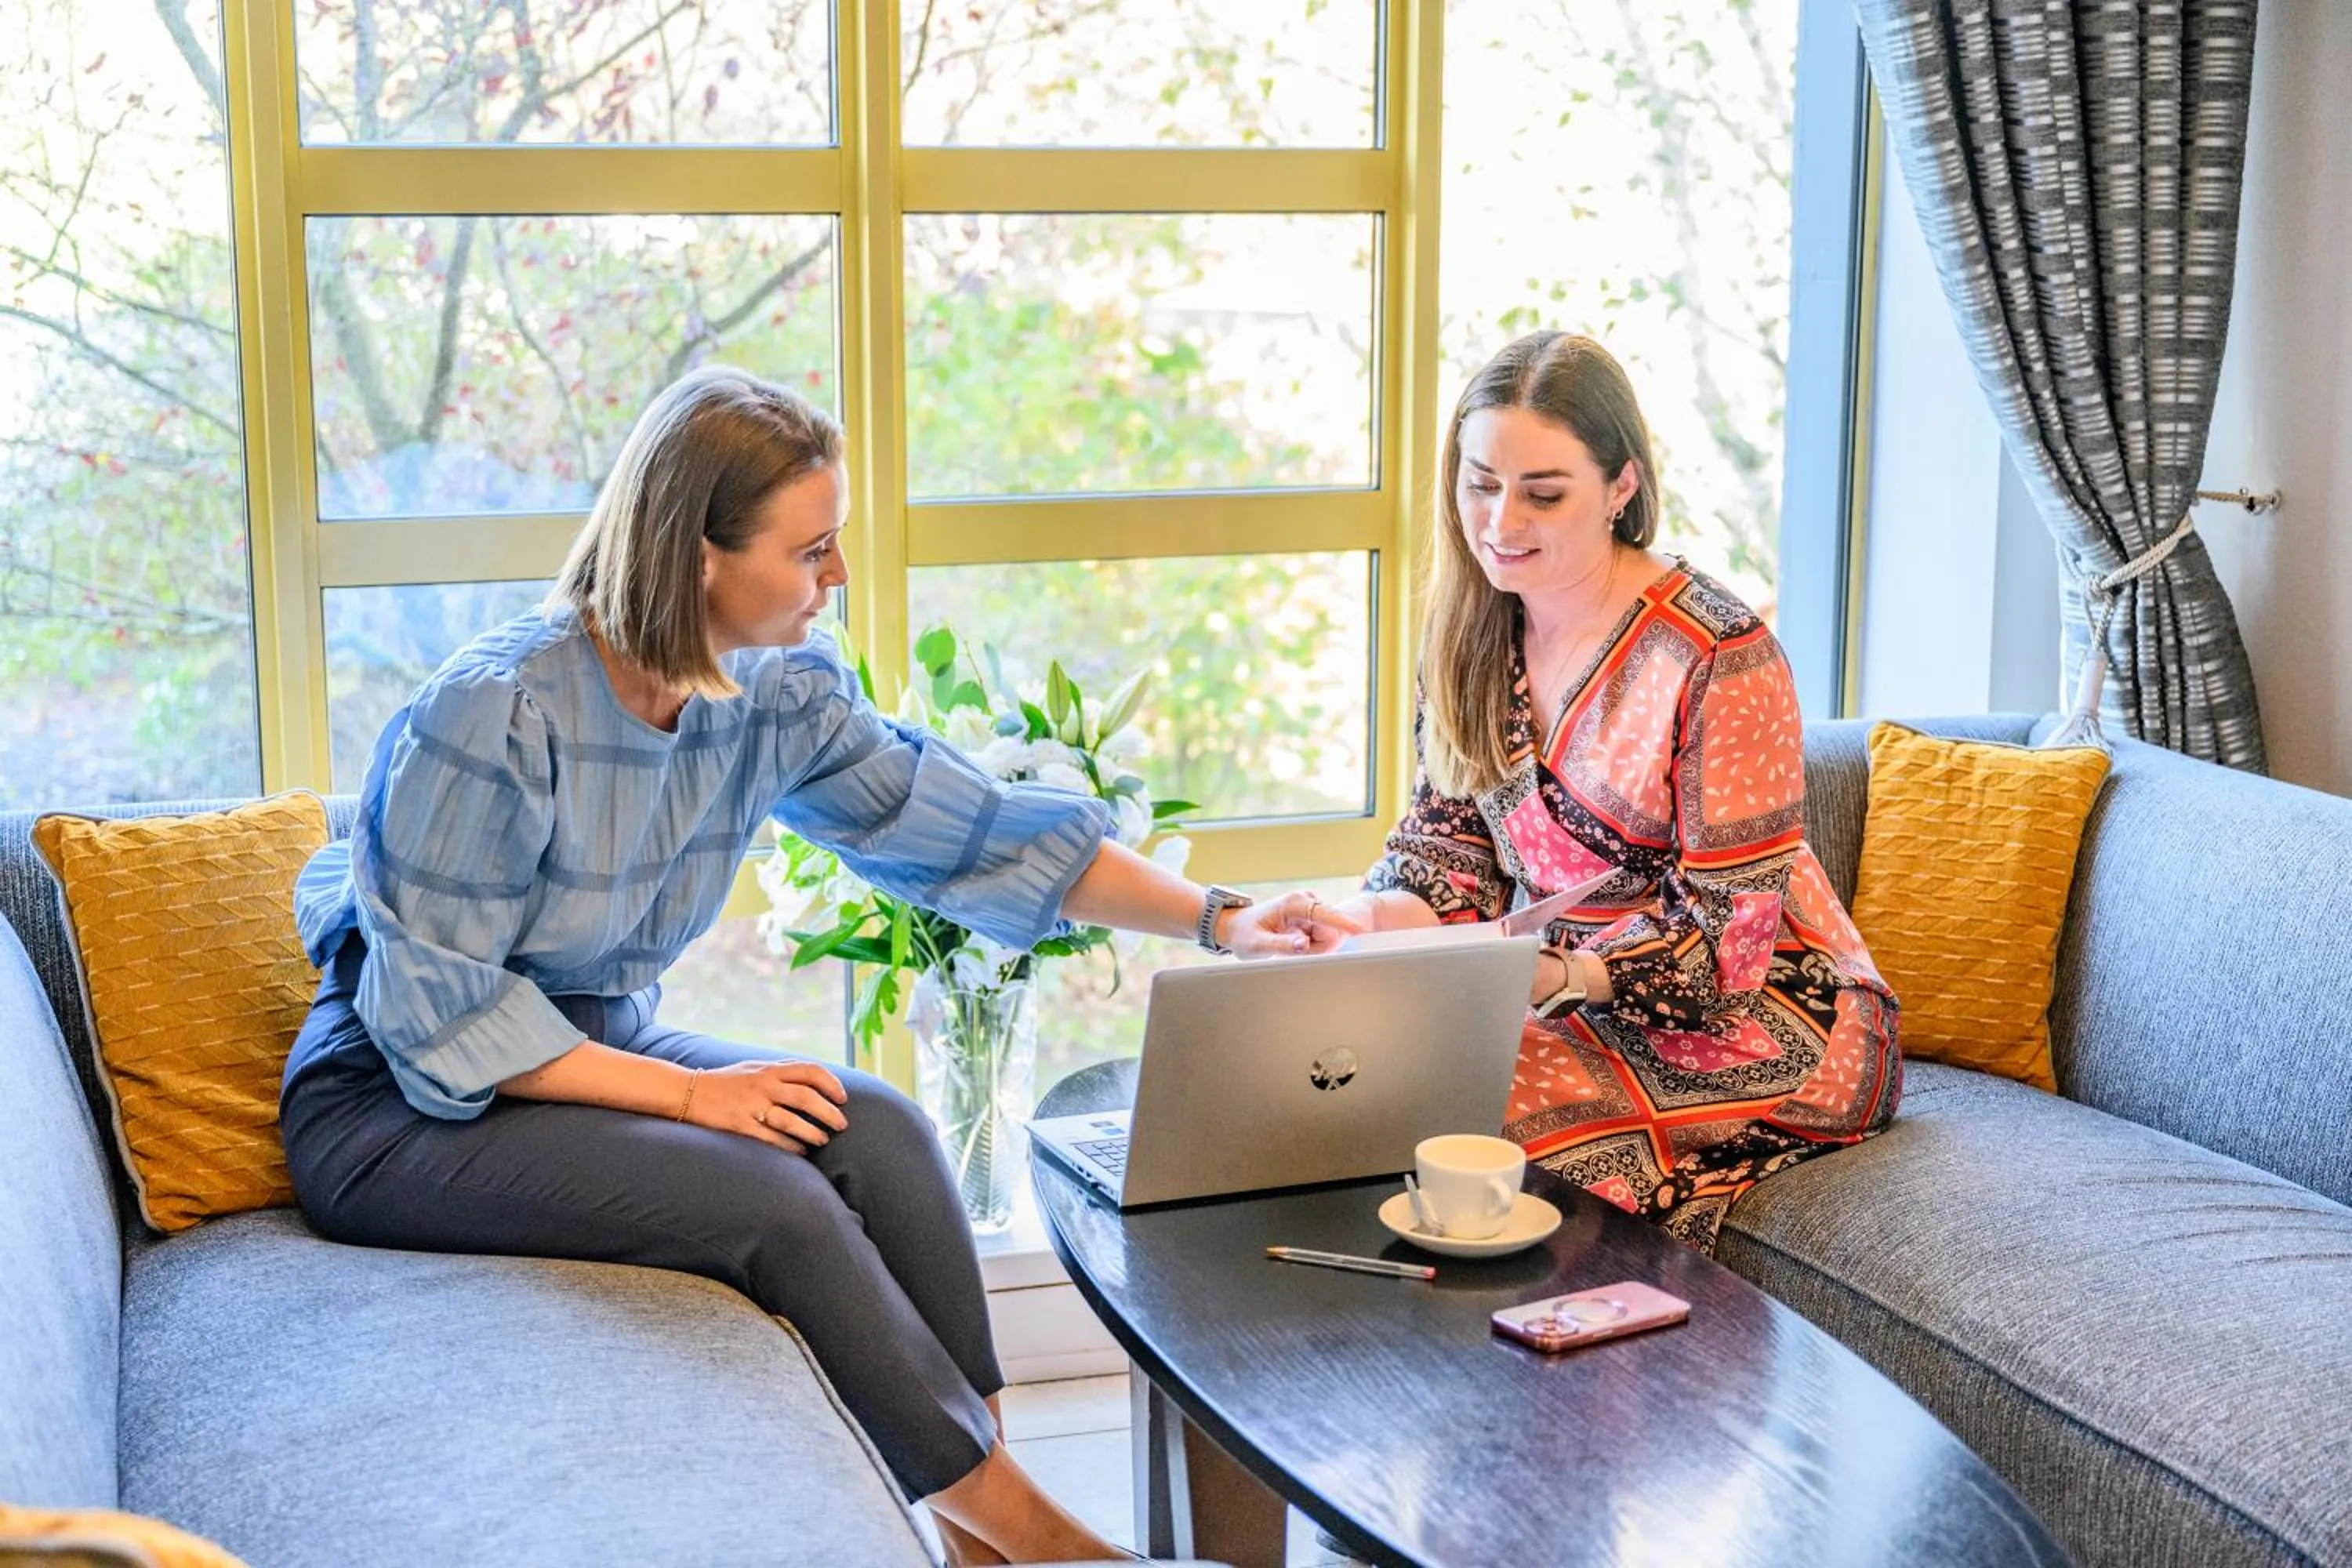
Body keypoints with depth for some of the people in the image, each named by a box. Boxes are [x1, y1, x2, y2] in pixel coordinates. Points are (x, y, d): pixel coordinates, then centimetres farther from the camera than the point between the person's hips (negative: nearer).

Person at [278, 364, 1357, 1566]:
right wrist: (683, 1091, -25)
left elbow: (975, 830, -2)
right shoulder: (494, 712, -25)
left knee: (878, 1132, -18)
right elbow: (437, 1014, -23)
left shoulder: (778, 696, -5)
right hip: (399, 1106, -6)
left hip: (600, 1047, 7)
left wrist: (1216, 921, -7)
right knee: (777, 1203, -26)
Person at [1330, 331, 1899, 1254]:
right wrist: (1365, 918, -18)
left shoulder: (1719, 656, -19)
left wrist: (1558, 978, -34)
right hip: (1565, 991, 6)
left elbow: (1724, 942, -18)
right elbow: (1451, 843, 5)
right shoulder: (1471, 630, 2)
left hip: (1756, 1021, -6)